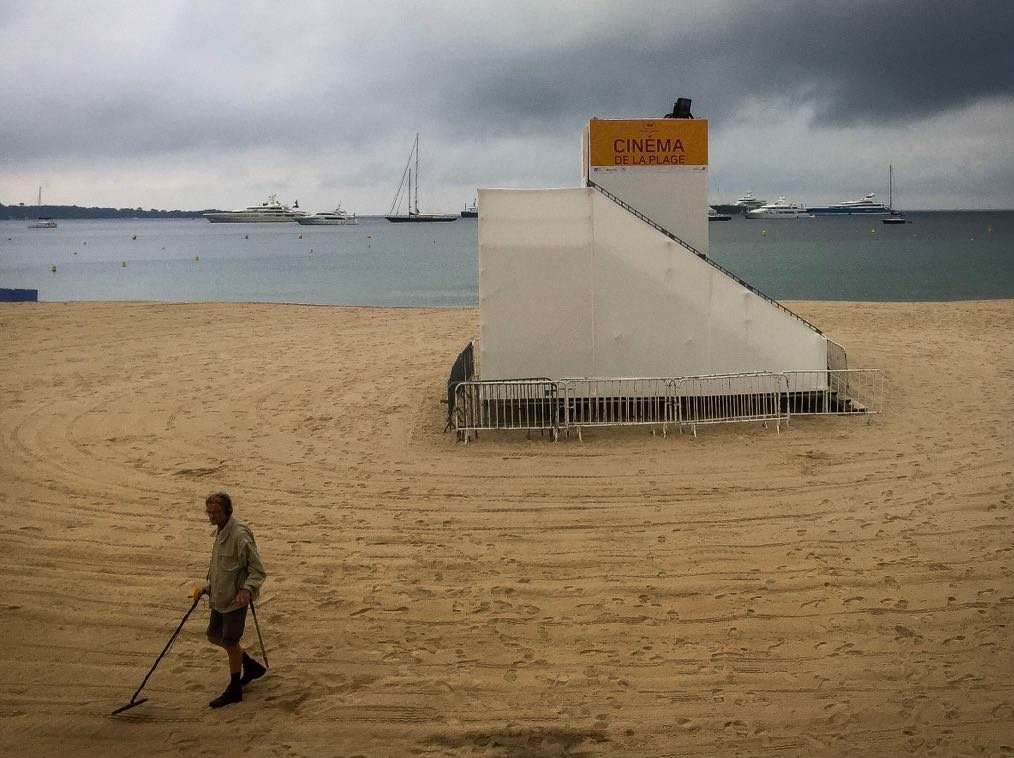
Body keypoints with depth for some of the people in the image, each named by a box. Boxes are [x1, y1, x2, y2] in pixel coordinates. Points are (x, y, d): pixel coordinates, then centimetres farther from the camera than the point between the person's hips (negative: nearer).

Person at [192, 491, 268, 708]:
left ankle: (234, 690, 18)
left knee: (230, 642, 1)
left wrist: (247, 589, -35)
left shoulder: (240, 534, -22)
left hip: (235, 599, -10)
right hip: (220, 597, 10)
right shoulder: (221, 531, 7)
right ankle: (251, 666, 35)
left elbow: (258, 570, -21)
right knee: (214, 636, 18)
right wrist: (207, 587, 18)